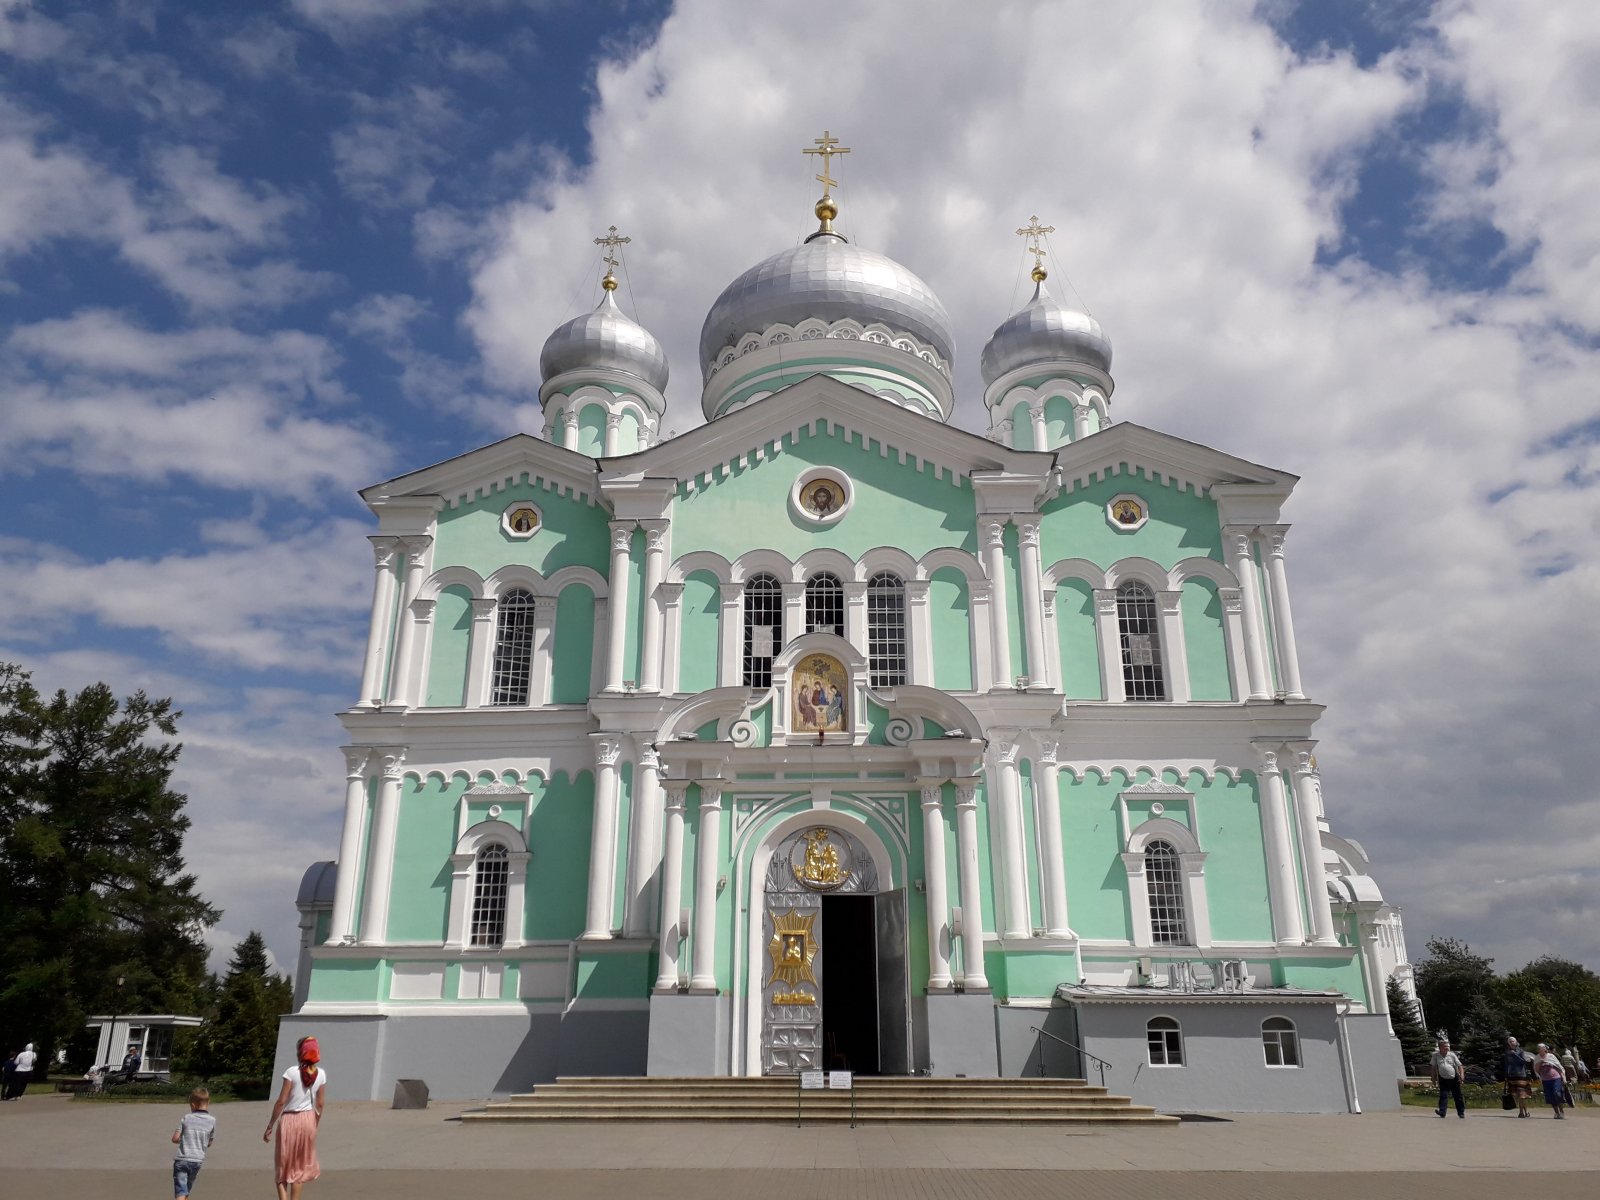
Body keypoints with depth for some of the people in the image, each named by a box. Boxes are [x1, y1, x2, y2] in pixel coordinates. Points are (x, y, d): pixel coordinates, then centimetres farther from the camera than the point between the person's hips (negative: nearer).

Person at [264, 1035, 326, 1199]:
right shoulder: (321, 1074, -2)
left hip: (289, 1120, -3)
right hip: (308, 1119, 3)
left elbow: (281, 1102, -13)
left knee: (283, 1165, 11)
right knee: (300, 1166, 17)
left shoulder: (292, 1072, -13)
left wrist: (269, 1127, -4)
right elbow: (319, 1104, 2)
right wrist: (314, 1126, 14)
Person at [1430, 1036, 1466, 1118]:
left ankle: (1461, 1112, 20)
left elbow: (1459, 1065, 2)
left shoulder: (1452, 1055, -3)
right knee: (1443, 1095, -8)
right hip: (1443, 1079, -1)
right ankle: (1442, 1112, -11)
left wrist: (1461, 1076, -10)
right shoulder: (1436, 1055, -3)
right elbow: (1433, 1066, 4)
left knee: (1458, 1096, 7)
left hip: (1454, 1079, 1)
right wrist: (1434, 1077, 2)